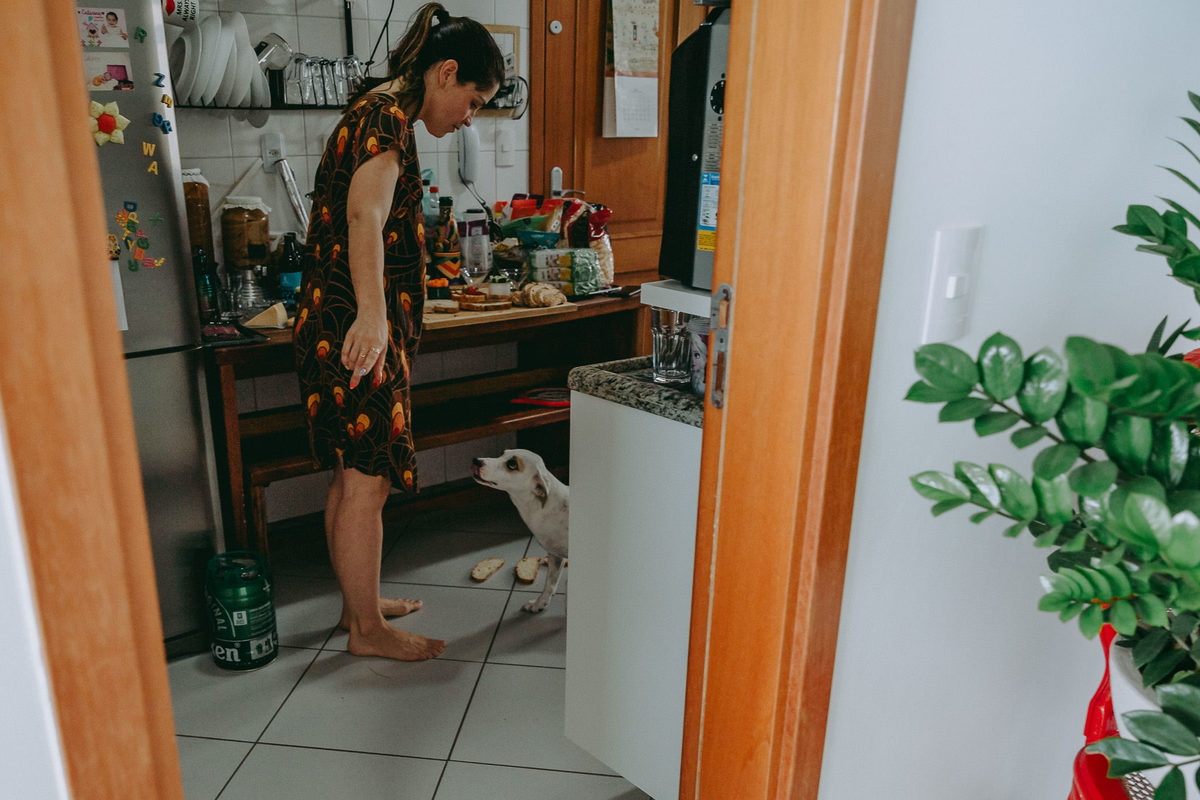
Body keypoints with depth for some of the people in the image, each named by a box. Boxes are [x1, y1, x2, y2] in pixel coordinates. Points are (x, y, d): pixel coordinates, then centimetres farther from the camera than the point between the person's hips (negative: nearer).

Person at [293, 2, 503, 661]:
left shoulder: (377, 110, 21)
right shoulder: (389, 113, -12)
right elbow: (365, 215, -30)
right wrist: (371, 315, -43)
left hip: (339, 325, 11)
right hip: (355, 328, -11)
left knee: (353, 475, 17)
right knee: (367, 479, -1)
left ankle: (358, 600, 31)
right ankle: (368, 629, 13)